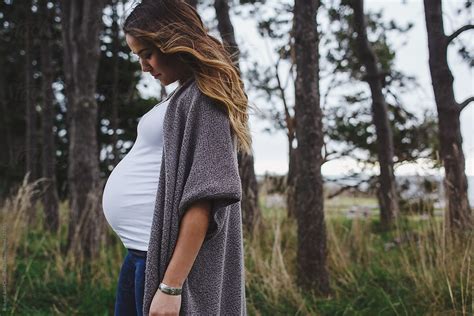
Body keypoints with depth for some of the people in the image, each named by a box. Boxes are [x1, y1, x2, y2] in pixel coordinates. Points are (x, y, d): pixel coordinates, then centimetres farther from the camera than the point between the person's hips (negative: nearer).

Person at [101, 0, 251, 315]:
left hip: (169, 257, -9)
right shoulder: (185, 95, 14)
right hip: (143, 252, 9)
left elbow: (205, 195, -21)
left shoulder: (203, 97, -14)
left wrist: (170, 285, -23)